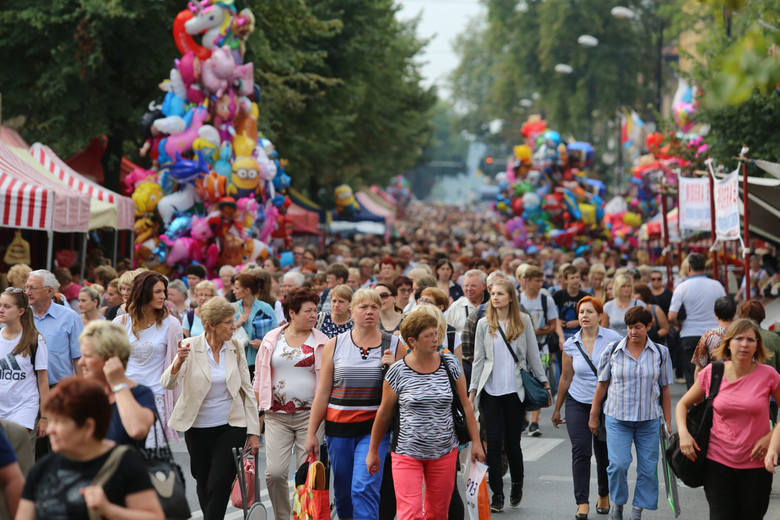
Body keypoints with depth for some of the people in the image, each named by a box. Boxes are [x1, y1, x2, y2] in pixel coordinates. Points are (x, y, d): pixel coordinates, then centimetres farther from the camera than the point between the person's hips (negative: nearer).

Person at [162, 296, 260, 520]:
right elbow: (168, 384, -15)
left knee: (219, 485, -10)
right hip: (198, 428, 0)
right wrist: (178, 363, -36)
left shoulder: (236, 349, 0)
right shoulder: (190, 347, -8)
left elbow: (248, 390, 4)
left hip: (230, 426, 0)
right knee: (203, 483, 13)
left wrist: (253, 432, 2)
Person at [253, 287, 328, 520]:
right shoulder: (272, 339, 7)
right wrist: (257, 410, 8)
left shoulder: (321, 342, 4)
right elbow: (260, 377, 12)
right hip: (277, 415, 1)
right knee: (275, 473, -7)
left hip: (309, 414, -1)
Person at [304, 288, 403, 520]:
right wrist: (311, 433, 4)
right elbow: (323, 392, 7)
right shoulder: (334, 345, 6)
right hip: (339, 426, 2)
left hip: (374, 427, -2)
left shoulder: (394, 345, 4)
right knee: (343, 491, 10)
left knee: (364, 488, -15)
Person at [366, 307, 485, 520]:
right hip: (407, 452, -3)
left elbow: (466, 405, 9)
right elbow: (384, 413, 3)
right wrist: (373, 451, 8)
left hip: (444, 452, 3)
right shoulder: (398, 371, -7)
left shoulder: (450, 364, 1)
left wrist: (475, 442, 6)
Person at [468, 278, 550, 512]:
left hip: (515, 389, -1)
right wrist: (473, 390, 4)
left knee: (512, 441, 2)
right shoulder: (484, 324, 6)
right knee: (494, 442, -3)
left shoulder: (523, 321, 4)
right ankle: (497, 494, 5)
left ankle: (517, 484, 27)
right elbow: (478, 359, 8)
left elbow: (533, 354, 9)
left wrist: (544, 381, 8)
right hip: (491, 390, 1)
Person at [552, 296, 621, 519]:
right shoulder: (571, 344, 0)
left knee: (604, 453, 8)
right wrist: (557, 409, 14)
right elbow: (566, 378, 9)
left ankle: (604, 496, 30)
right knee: (580, 452, -9)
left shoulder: (612, 339, -5)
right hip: (578, 403, 1)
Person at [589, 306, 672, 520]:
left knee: (648, 468, 2)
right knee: (618, 463, -13)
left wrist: (668, 422, 6)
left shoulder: (660, 353, 2)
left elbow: (664, 390, 7)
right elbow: (602, 385, 6)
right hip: (617, 418, -1)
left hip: (649, 420, 1)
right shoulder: (613, 351, -1)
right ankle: (617, 503, 12)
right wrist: (594, 416, 7)